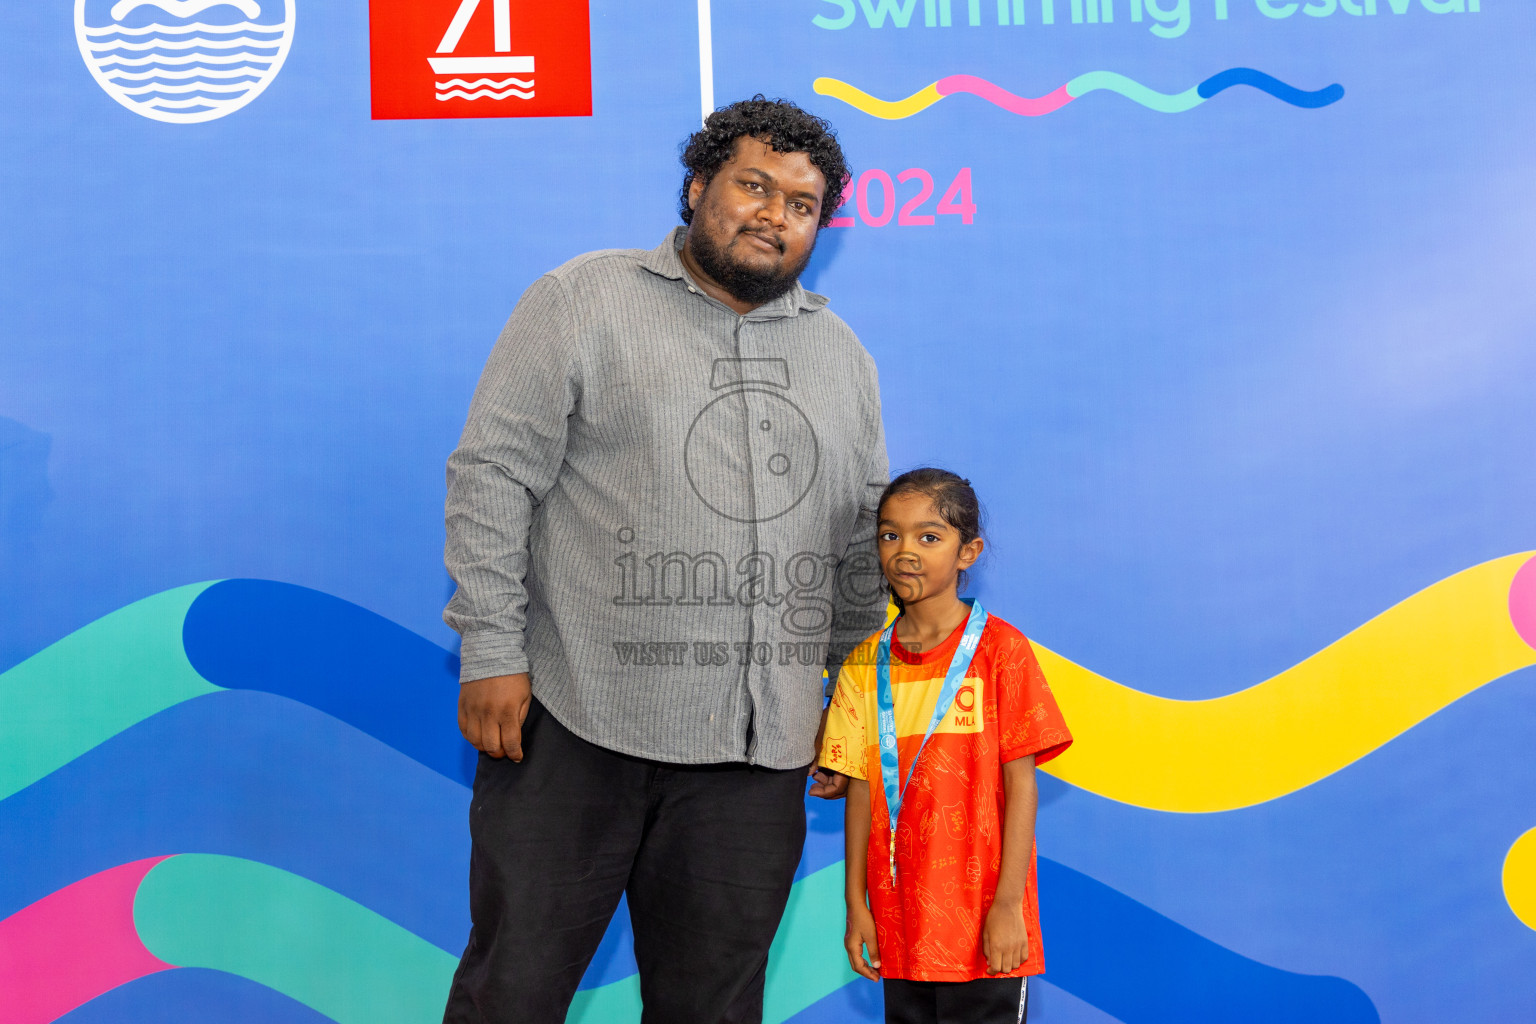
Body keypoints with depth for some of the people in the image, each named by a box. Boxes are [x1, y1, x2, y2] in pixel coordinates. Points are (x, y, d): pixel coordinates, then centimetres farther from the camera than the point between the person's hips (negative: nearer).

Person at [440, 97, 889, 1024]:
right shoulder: (584, 302, 1)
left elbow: (864, 540, 18)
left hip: (758, 748, 4)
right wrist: (492, 653, -9)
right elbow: (493, 475, -3)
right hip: (576, 721, -4)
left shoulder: (842, 354, 16)